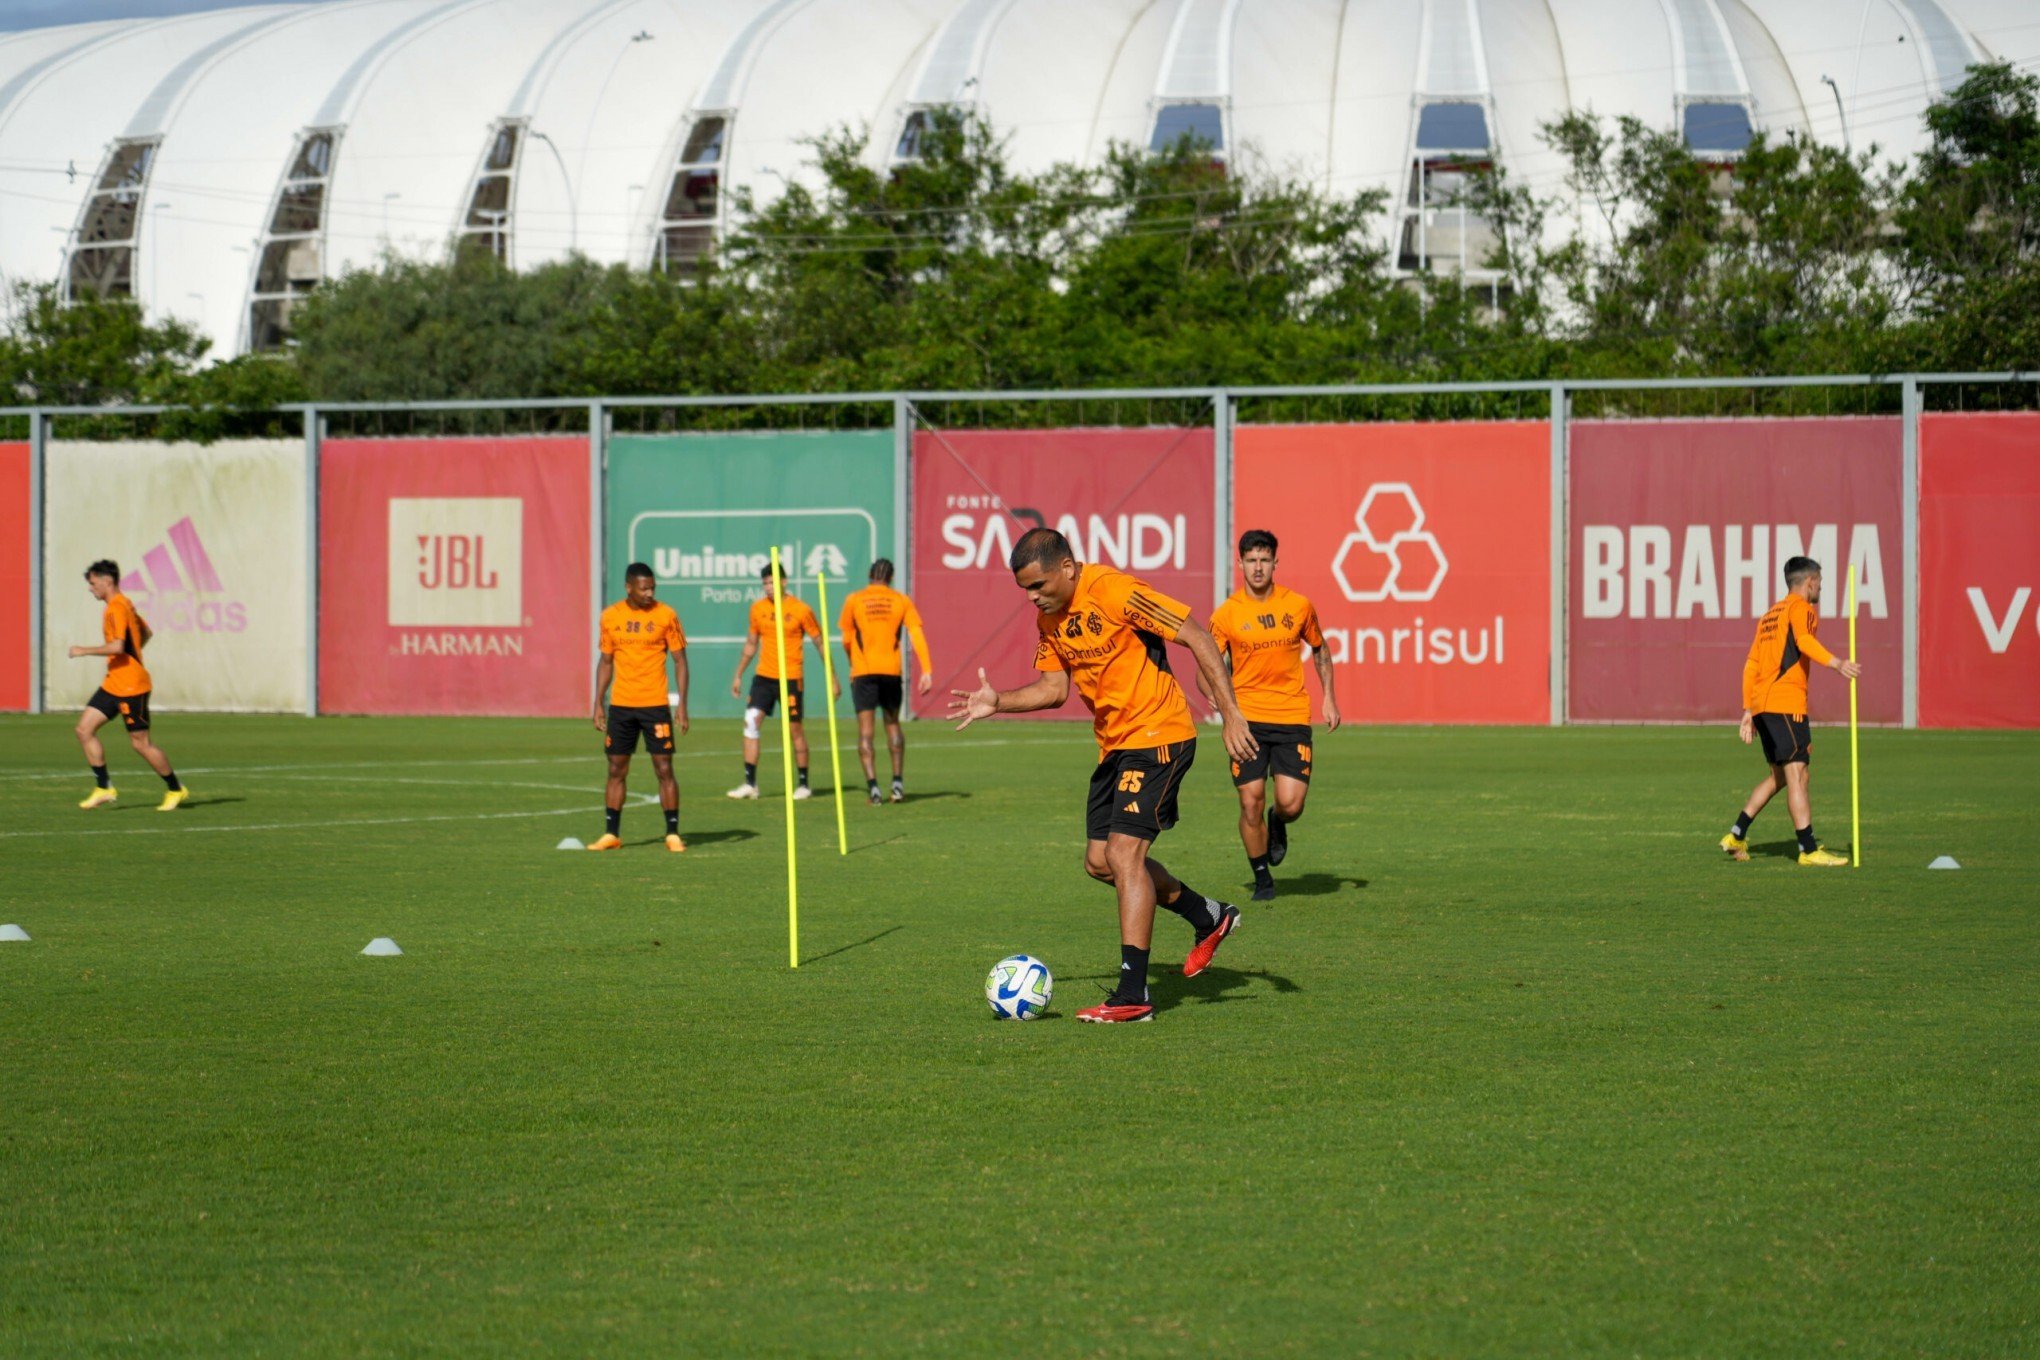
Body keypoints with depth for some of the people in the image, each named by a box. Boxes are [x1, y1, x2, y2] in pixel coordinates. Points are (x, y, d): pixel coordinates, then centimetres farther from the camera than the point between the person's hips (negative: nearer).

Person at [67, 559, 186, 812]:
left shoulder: (117, 608, -18)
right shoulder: (124, 605, 13)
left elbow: (117, 646, -29)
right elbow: (146, 633, 27)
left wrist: (84, 651, -20)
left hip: (130, 686, -10)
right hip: (113, 684, 10)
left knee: (140, 743, -2)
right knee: (84, 729, 2)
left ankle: (175, 789, 14)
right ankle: (104, 788, 4)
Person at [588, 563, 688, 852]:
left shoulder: (666, 615, -3)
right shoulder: (611, 616, 5)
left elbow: (680, 660, 0)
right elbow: (605, 662, 13)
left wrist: (683, 705, -8)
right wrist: (598, 704, 8)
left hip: (655, 705, -3)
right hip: (620, 706, 3)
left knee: (664, 769, -4)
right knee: (617, 770, 6)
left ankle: (673, 834, 2)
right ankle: (611, 834, 13)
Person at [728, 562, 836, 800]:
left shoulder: (801, 610, -7)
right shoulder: (757, 608, 6)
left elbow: (820, 644, -1)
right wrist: (739, 675, 18)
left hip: (790, 678, -4)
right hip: (763, 676, 4)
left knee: (795, 728, 1)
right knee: (750, 721, -8)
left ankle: (804, 785, 13)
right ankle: (750, 783, -6)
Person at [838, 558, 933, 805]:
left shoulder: (854, 601, 1)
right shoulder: (901, 601, 4)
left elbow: (847, 639, 6)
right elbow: (917, 636, -4)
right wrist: (926, 671, -8)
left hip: (863, 672, -2)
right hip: (892, 671, 2)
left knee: (865, 730, -1)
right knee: (893, 724, 18)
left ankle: (872, 785, -11)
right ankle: (898, 781, 10)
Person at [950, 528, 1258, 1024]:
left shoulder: (1116, 592, -21)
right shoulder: (1049, 617, 5)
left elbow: (1198, 638, -20)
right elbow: (1054, 688, 15)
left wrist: (1231, 715, -23)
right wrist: (998, 703, -2)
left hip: (1157, 736, -9)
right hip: (1115, 744, 9)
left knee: (1124, 851, -16)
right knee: (1100, 861, 11)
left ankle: (1133, 993, -15)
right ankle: (1209, 917, 30)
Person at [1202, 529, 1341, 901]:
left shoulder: (1298, 606, 2)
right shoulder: (1226, 615, -2)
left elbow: (1319, 649, 19)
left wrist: (1329, 697, 12)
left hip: (1292, 718, 1)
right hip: (1248, 719, -1)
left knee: (1291, 803, -11)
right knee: (1251, 803, -5)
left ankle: (1278, 825, 28)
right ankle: (1262, 878, 16)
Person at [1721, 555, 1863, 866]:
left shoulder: (1770, 615, 23)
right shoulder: (1801, 608, -3)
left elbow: (1751, 665, 22)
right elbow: (1804, 640, -25)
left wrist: (1748, 711, 23)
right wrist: (1836, 663, -38)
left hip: (1761, 703, 9)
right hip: (1786, 703, -9)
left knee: (1780, 775, 18)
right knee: (1796, 774, -11)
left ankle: (1737, 835, 19)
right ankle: (1808, 849, -14)